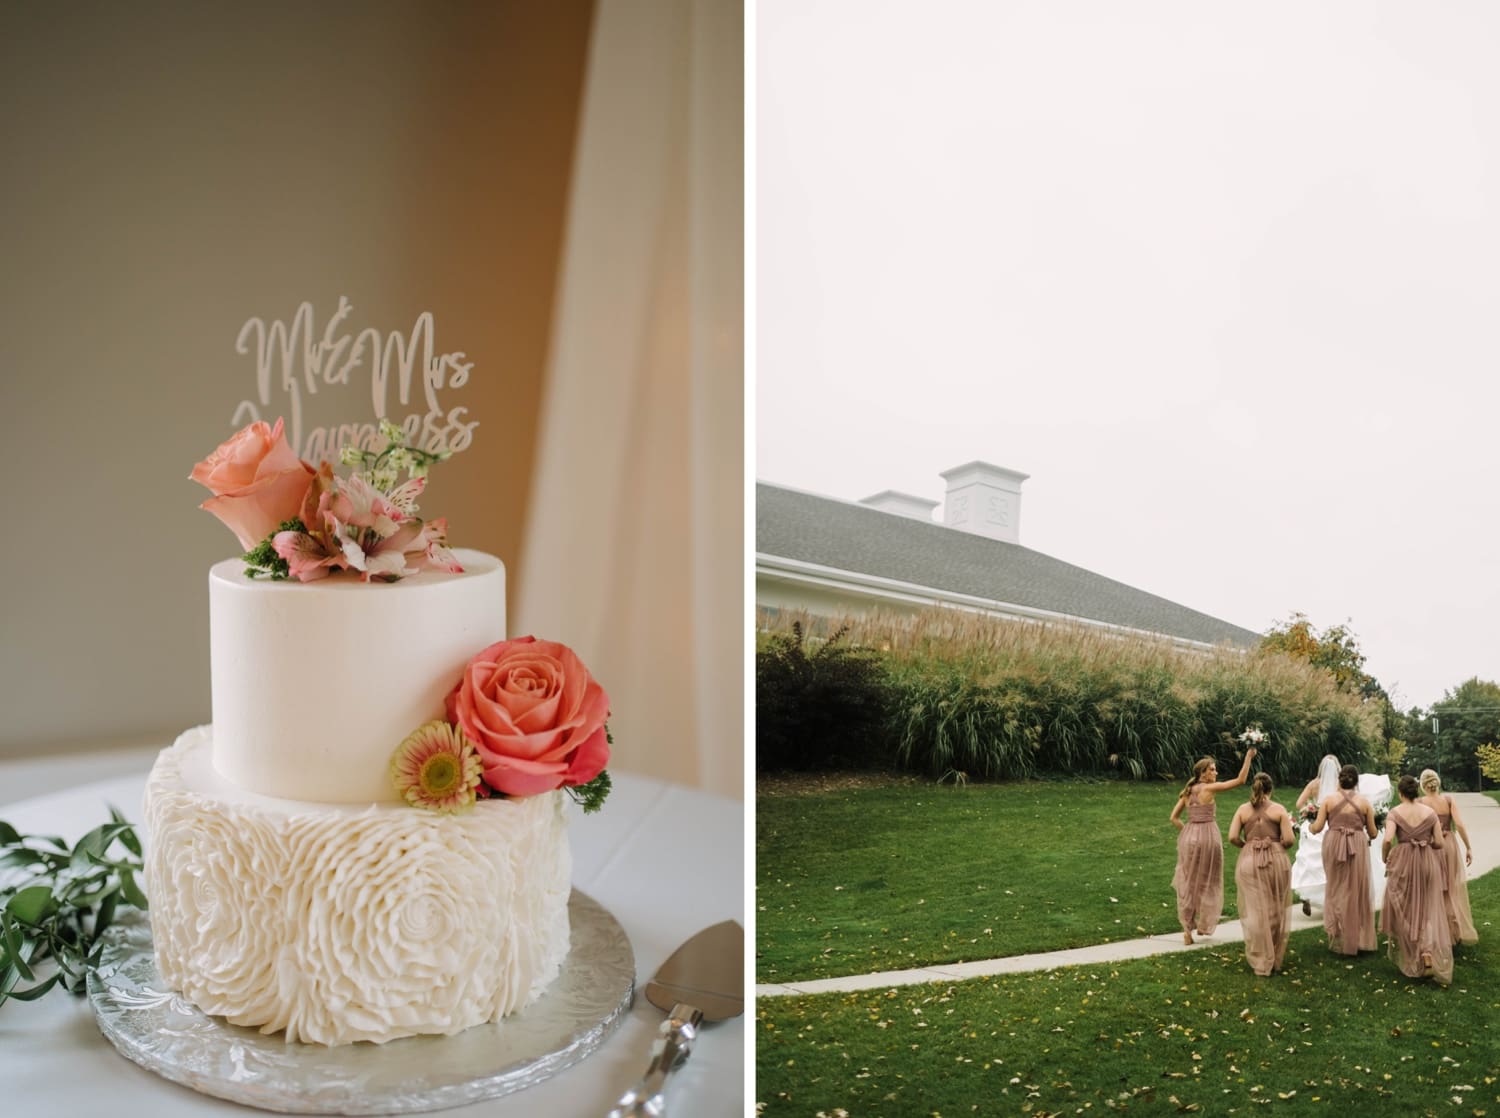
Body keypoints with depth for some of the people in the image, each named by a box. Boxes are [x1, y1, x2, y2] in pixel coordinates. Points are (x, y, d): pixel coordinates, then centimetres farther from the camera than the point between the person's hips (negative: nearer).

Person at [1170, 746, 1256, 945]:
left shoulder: (1187, 792, 9)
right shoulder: (1209, 788, -8)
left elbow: (1174, 818, 9)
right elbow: (1240, 780, -9)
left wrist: (1186, 832, 15)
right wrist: (1248, 757, -5)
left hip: (1188, 836, 5)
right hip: (1207, 835, -5)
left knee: (1189, 882, 11)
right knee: (1207, 882, 10)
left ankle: (1187, 928, 11)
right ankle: (1203, 924, 17)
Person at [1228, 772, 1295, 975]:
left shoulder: (1243, 809, 3)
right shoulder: (1278, 809, -2)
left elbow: (1233, 838, -4)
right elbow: (1289, 839, -7)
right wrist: (1280, 846, 13)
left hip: (1249, 862, 1)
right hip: (1275, 860, -1)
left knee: (1254, 911, 7)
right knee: (1275, 911, 13)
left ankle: (1259, 960, 12)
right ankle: (1276, 959, 23)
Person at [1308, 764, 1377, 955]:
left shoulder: (1328, 801, -1)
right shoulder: (1364, 802, 1)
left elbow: (1317, 828, -4)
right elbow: (1372, 832, 5)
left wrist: (1309, 825, 18)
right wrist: (1369, 835, 28)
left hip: (1334, 846, 0)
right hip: (1358, 847, 0)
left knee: (1336, 889, 13)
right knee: (1357, 891, 11)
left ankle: (1339, 938, 19)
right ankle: (1360, 939, 17)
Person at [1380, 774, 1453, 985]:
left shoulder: (1395, 812, -6)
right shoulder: (1430, 812, 0)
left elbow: (1388, 839, -18)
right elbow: (1439, 843, 1)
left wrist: (1385, 858, -1)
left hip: (1403, 863, -1)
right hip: (1427, 863, 1)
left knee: (1404, 910, 14)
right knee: (1429, 911, 8)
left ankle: (1410, 957, 22)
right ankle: (1428, 951, -13)